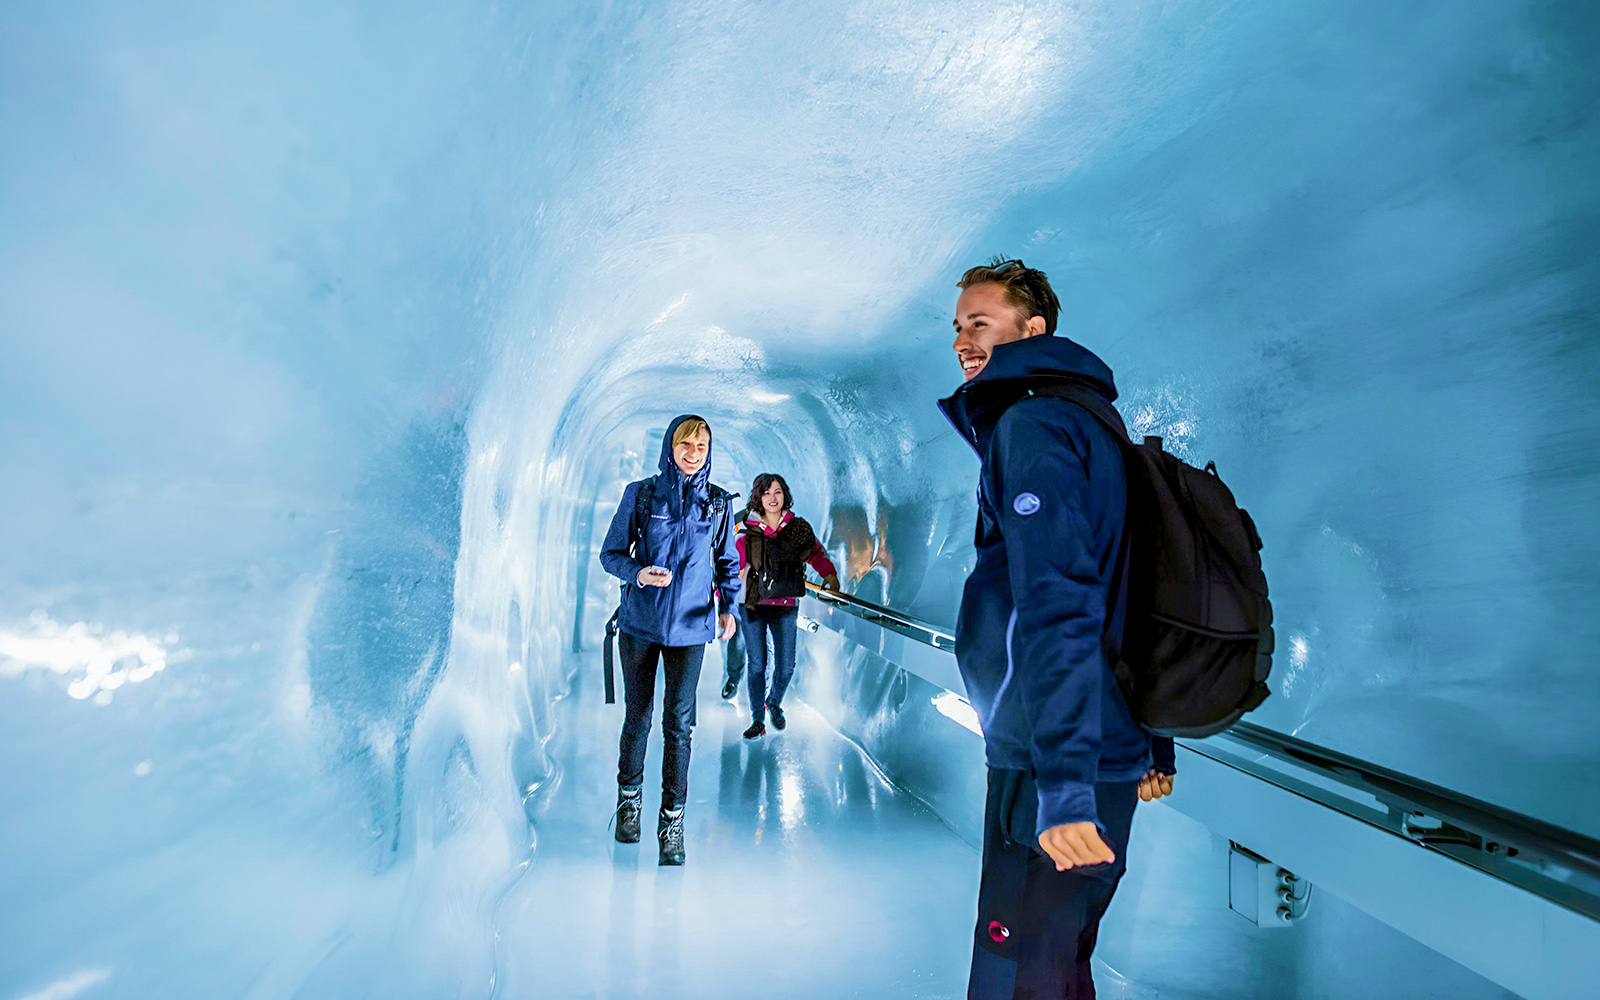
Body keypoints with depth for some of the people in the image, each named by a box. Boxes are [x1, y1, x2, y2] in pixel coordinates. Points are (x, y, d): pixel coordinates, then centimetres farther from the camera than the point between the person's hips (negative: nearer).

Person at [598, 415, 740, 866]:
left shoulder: (718, 503, 3)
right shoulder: (639, 494, -1)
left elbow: (728, 562, 12)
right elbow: (611, 553, 3)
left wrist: (728, 607, -3)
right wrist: (637, 573, -18)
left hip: (689, 626, 0)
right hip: (639, 622, 0)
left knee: (678, 722, -1)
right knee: (637, 715, 10)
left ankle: (672, 820, 11)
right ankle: (629, 797, 34)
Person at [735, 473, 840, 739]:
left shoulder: (798, 527, 3)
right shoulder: (747, 530, 0)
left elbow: (817, 553, 13)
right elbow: (734, 563, -2)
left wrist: (829, 574, -2)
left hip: (785, 607, 1)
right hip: (753, 606, -1)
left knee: (786, 667, 3)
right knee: (756, 665, 2)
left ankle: (774, 703, 35)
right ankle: (758, 720, 21)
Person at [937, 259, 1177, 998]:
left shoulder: (1032, 423, -13)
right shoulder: (1089, 422, 17)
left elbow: (1056, 609, -25)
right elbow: (1123, 596, 19)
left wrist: (1063, 789, -27)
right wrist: (1155, 749, 23)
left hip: (1051, 770, -10)